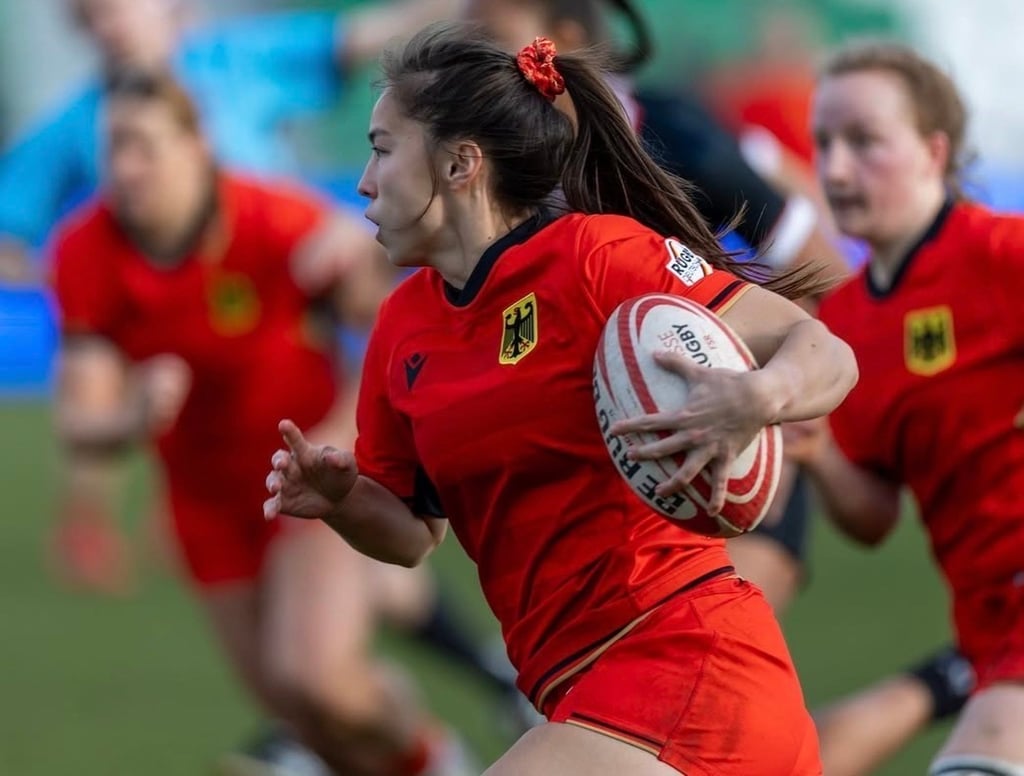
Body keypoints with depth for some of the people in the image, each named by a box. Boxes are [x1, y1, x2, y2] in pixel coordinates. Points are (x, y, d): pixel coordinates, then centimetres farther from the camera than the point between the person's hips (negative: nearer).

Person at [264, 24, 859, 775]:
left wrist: (756, 397, -34)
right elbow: (412, 532, 22)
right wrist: (344, 500, 0)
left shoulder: (593, 253, -10)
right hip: (582, 685, 8)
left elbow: (825, 354, -12)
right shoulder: (403, 327, 12)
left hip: (681, 656, -8)